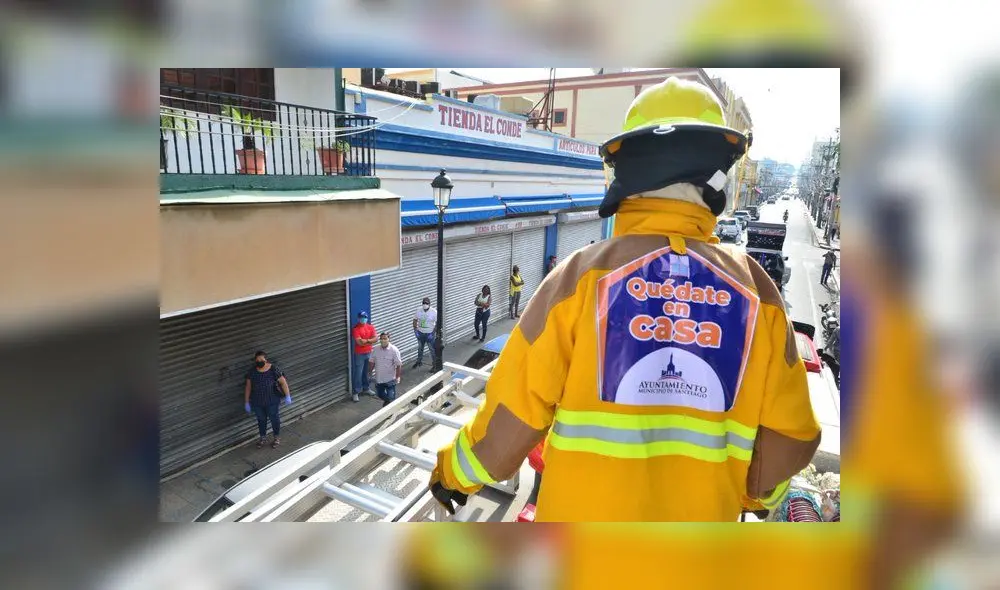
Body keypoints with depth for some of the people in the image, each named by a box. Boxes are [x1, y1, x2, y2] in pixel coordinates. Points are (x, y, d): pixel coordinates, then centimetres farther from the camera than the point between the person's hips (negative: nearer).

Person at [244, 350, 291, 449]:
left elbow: (283, 382, -11)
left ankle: (277, 438, 35)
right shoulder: (252, 371, -8)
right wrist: (246, 402, 1)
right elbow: (248, 387, 0)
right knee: (261, 420, 20)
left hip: (272, 401, -3)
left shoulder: (273, 369, -17)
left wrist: (288, 396, -11)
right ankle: (263, 438, 42)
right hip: (257, 402, 3)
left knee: (274, 418, 14)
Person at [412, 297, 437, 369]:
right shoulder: (419, 310, -6)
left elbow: (437, 323, -14)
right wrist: (415, 329, -2)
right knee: (420, 348, 22)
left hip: (429, 334, -4)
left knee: (432, 350, 4)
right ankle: (419, 361, 43)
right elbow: (415, 320, 6)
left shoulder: (434, 312, -17)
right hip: (420, 333, 4)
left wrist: (433, 332, -19)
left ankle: (434, 364, 17)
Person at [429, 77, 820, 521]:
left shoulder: (583, 275, -15)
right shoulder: (752, 288, -6)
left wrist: (455, 471, 9)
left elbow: (514, 413, -10)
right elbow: (788, 435, 1)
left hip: (582, 510, -2)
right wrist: (759, 490, 23)